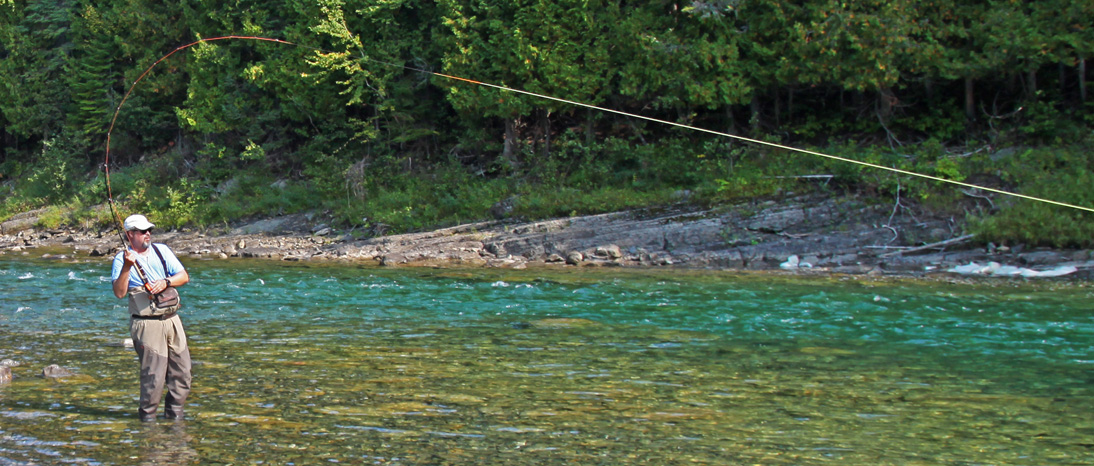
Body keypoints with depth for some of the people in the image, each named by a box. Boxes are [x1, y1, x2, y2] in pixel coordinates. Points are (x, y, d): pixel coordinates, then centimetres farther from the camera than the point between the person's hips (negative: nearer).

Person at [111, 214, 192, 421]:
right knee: (154, 374, -9)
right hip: (147, 324, -5)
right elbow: (119, 293, -13)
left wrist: (166, 282, -11)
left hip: (172, 319, 5)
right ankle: (147, 415, 8)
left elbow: (184, 276, 7)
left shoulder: (162, 250, 12)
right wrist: (127, 267, -24)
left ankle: (174, 413, 20)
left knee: (182, 370, 6)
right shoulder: (122, 258, -1)